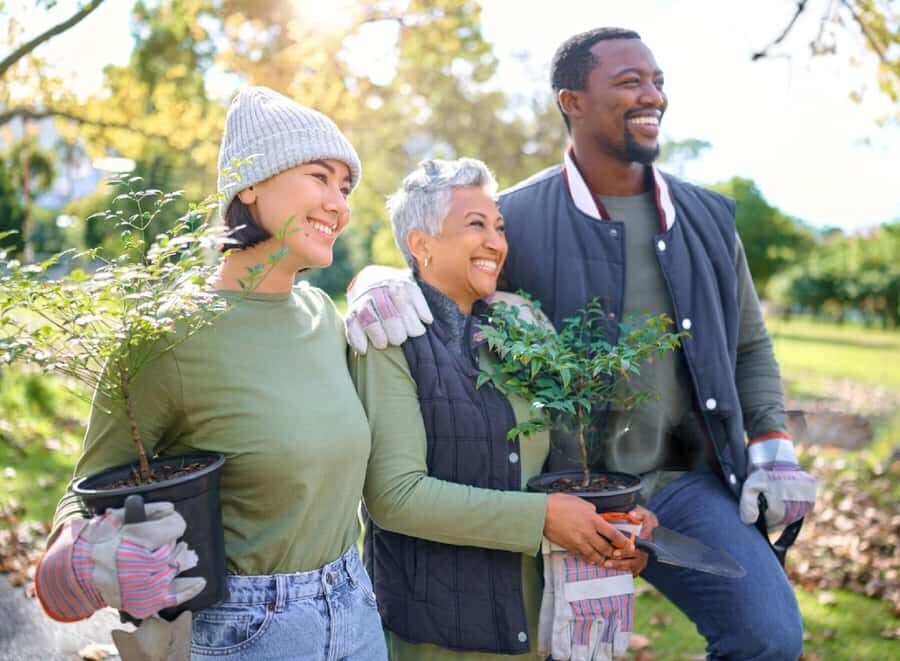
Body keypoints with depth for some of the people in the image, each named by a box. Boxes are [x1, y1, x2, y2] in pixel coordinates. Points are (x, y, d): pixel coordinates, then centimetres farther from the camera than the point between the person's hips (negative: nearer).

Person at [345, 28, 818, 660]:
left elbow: (751, 347, 15)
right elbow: (425, 271, 2)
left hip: (685, 483, 3)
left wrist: (772, 446, 1)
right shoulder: (517, 218, -6)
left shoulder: (709, 218, 6)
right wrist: (377, 287, -22)